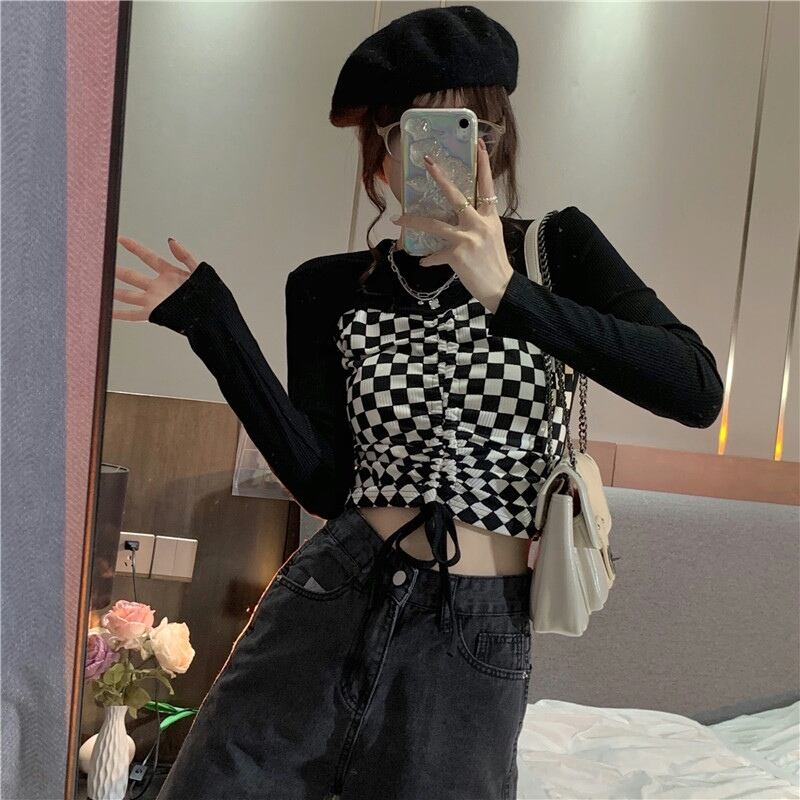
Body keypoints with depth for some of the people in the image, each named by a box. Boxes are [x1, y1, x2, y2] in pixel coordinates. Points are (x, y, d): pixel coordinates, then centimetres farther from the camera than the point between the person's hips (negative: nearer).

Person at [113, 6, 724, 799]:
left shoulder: (557, 250, -1)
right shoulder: (330, 289, 3)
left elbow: (697, 390, -15)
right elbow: (325, 483, -5)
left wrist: (511, 297, -25)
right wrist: (214, 327, -10)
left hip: (477, 641, -1)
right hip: (326, 607, 2)